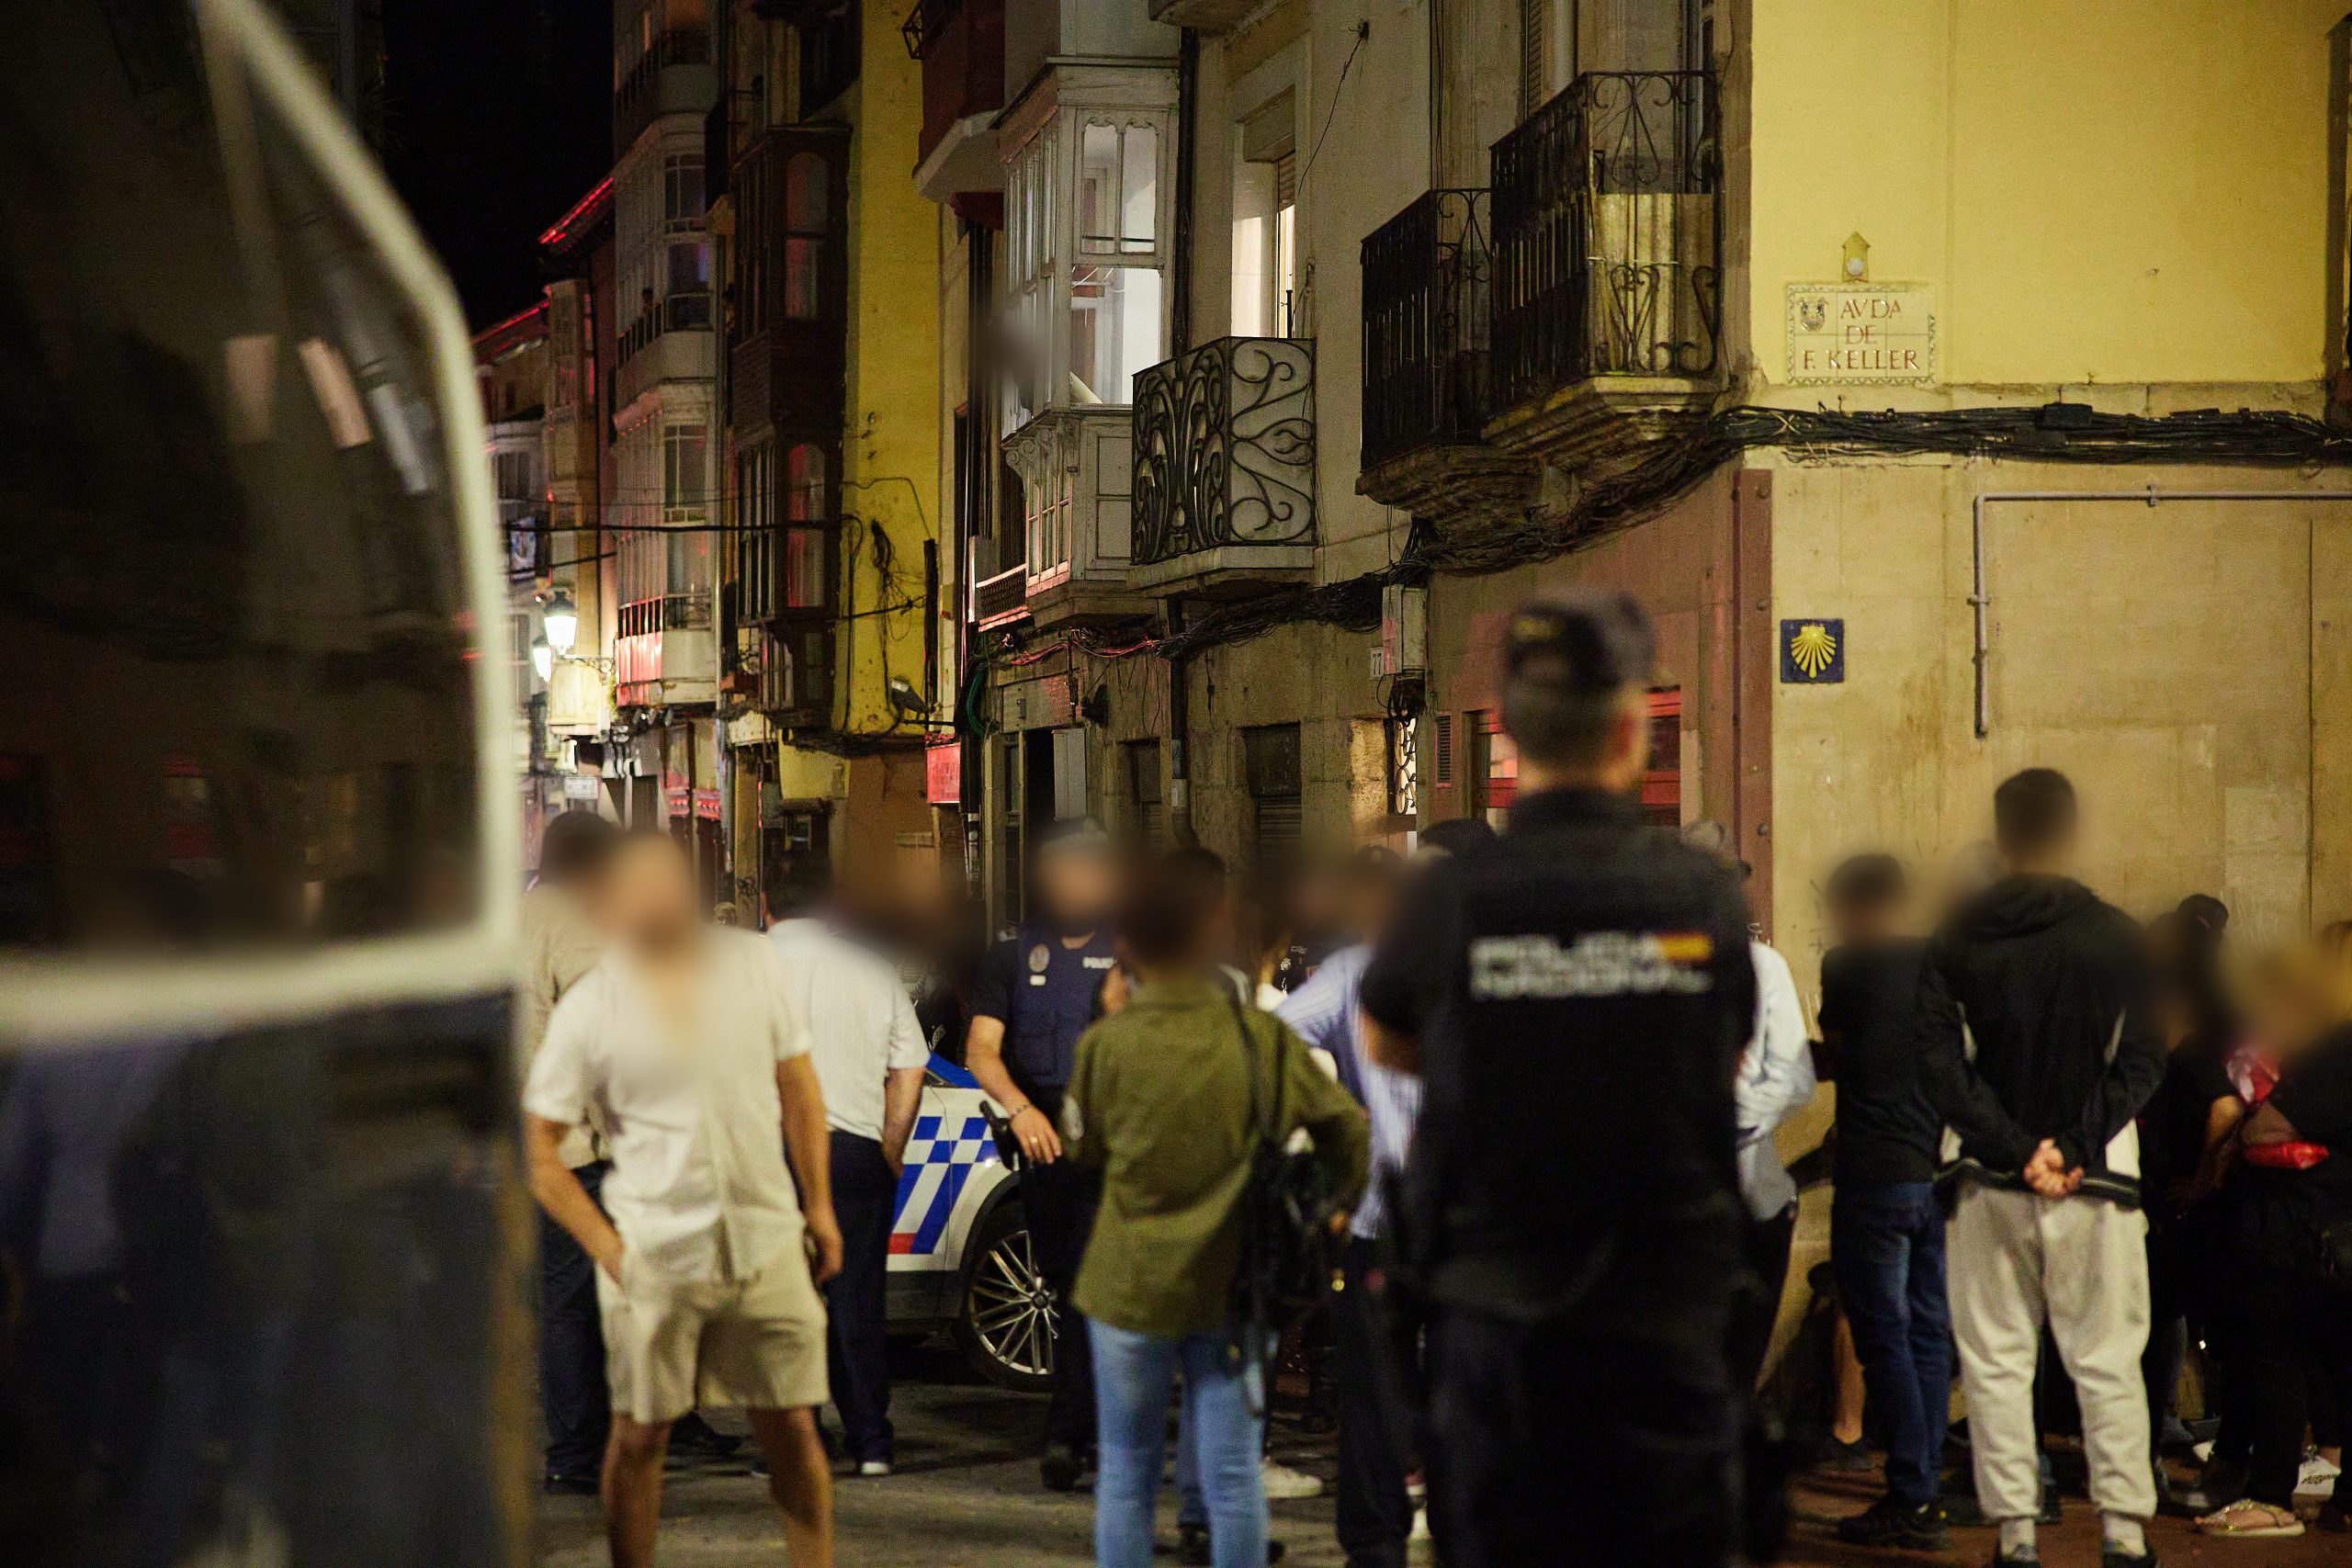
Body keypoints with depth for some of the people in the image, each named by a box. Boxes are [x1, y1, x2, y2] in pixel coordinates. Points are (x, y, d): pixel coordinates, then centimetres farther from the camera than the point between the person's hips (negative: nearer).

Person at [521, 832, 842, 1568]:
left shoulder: (753, 963, 3)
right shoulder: (588, 1009, -6)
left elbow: (798, 1087, 13)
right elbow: (536, 1149, -3)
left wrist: (819, 1205, 10)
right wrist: (607, 1246, -10)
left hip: (767, 1240, 2)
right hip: (655, 1257, -2)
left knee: (792, 1430, 7)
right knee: (639, 1436, 5)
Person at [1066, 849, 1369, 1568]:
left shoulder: (1107, 1044, -10)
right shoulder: (1263, 1038, -5)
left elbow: (1085, 1147, 6)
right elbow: (1346, 1124, 3)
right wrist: (1340, 1204, 20)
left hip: (1131, 1289, -1)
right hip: (1232, 1286, 1)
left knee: (1127, 1472, 11)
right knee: (1233, 1474, 6)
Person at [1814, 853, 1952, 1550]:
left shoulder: (1846, 964, -6)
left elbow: (1834, 1055, 6)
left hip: (1875, 1172, -5)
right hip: (1941, 1171, 5)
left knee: (1883, 1336, -2)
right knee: (1930, 1335, 9)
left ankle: (1910, 1497, -5)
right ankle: (1926, 1500, 10)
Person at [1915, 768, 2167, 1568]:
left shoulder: (1955, 941, 0)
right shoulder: (2116, 937, -2)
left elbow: (1940, 1066, -6)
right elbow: (2142, 1062, -5)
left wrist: (2013, 1150, -9)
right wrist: (2072, 1147, -9)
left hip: (1993, 1182, 1)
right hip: (2098, 1185, 0)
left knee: (1996, 1364, 6)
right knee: (2108, 1362, 5)